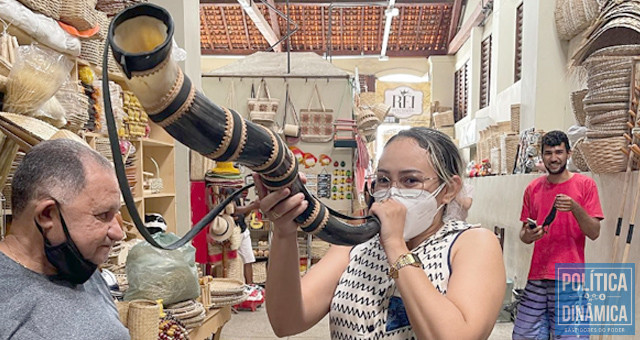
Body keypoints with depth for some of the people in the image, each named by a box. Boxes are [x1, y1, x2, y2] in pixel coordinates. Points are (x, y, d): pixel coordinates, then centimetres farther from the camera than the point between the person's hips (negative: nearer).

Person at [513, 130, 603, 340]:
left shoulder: (585, 184, 1)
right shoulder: (533, 188, 9)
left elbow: (594, 232, -4)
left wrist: (575, 208, -20)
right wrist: (527, 235, -9)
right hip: (537, 277, 3)